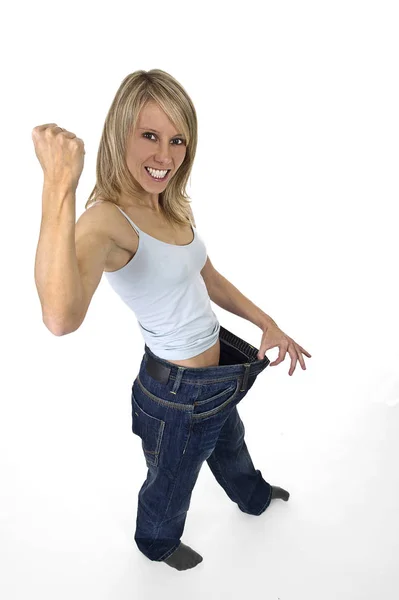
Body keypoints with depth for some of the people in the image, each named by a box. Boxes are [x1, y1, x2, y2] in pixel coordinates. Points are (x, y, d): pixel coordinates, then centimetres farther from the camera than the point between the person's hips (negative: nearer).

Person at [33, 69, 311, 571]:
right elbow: (61, 318, -50)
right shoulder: (105, 220, -30)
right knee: (170, 484, 24)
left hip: (218, 373, 8)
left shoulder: (173, 206, -4)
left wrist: (267, 323, 4)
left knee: (230, 446, 37)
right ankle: (157, 543, 59)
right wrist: (58, 188, -54)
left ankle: (253, 497, 70)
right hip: (178, 393, -8)